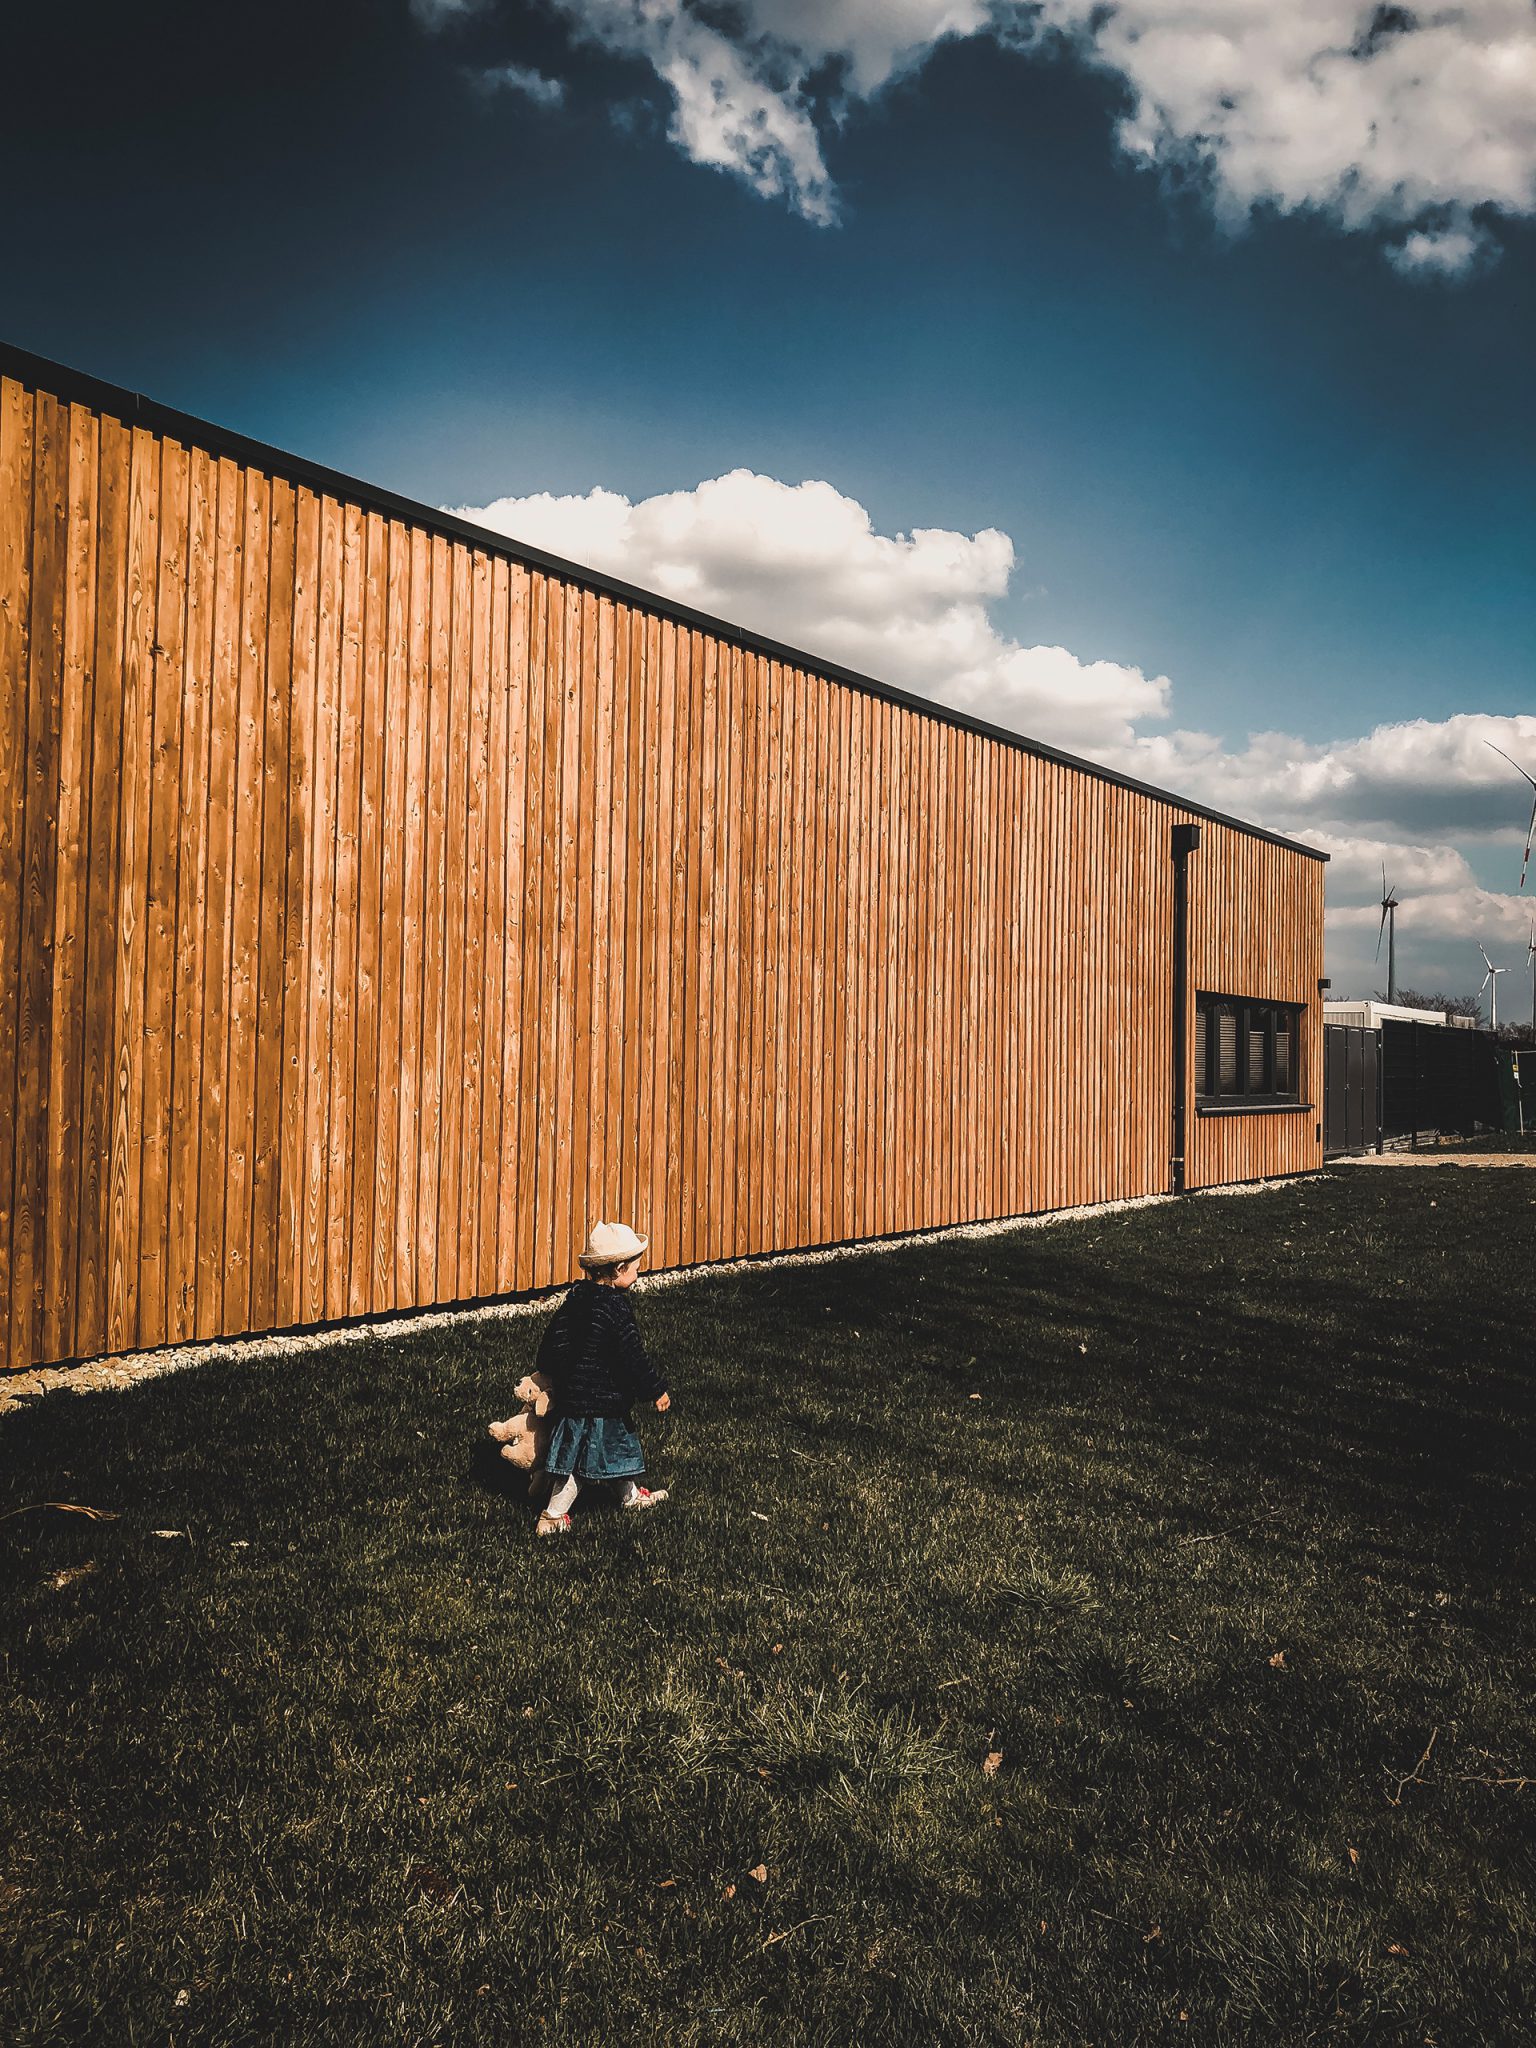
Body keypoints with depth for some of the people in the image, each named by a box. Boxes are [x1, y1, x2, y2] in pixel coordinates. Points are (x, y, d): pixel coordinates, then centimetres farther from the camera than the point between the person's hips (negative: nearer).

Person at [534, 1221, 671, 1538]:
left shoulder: (577, 1296, 2)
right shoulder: (615, 1306, -22)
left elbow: (554, 1341, 9)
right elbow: (632, 1358, -19)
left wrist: (551, 1375, 24)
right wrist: (656, 1390, -9)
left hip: (572, 1391, 9)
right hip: (600, 1401, -9)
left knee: (622, 1444, 24)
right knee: (579, 1461, 3)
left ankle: (631, 1494, 41)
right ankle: (553, 1516, 11)